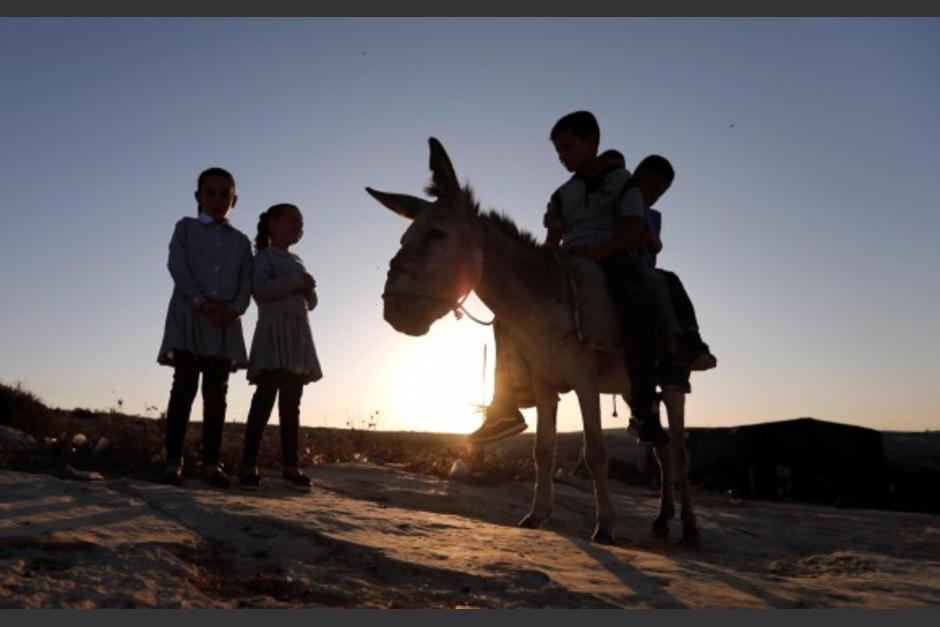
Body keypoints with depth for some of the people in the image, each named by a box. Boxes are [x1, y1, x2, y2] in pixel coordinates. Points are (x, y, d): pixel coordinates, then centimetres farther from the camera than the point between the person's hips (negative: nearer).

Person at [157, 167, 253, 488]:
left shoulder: (240, 241, 18)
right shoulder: (186, 227, 11)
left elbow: (247, 281, 7)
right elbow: (177, 266, -4)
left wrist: (234, 308, -13)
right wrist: (201, 302, -17)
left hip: (226, 321, 3)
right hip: (189, 315, -2)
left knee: (217, 393, 1)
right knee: (184, 387, -6)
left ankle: (211, 462, 4)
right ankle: (174, 460, -3)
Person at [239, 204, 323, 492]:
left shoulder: (297, 262, 24)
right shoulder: (265, 256, 2)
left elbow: (310, 303, 23)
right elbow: (261, 290, -16)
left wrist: (309, 289, 2)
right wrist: (296, 282, -14)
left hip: (298, 335, 7)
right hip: (274, 333, -7)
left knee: (291, 403, 5)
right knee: (265, 398, -12)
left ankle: (291, 465, 7)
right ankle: (249, 465, -10)